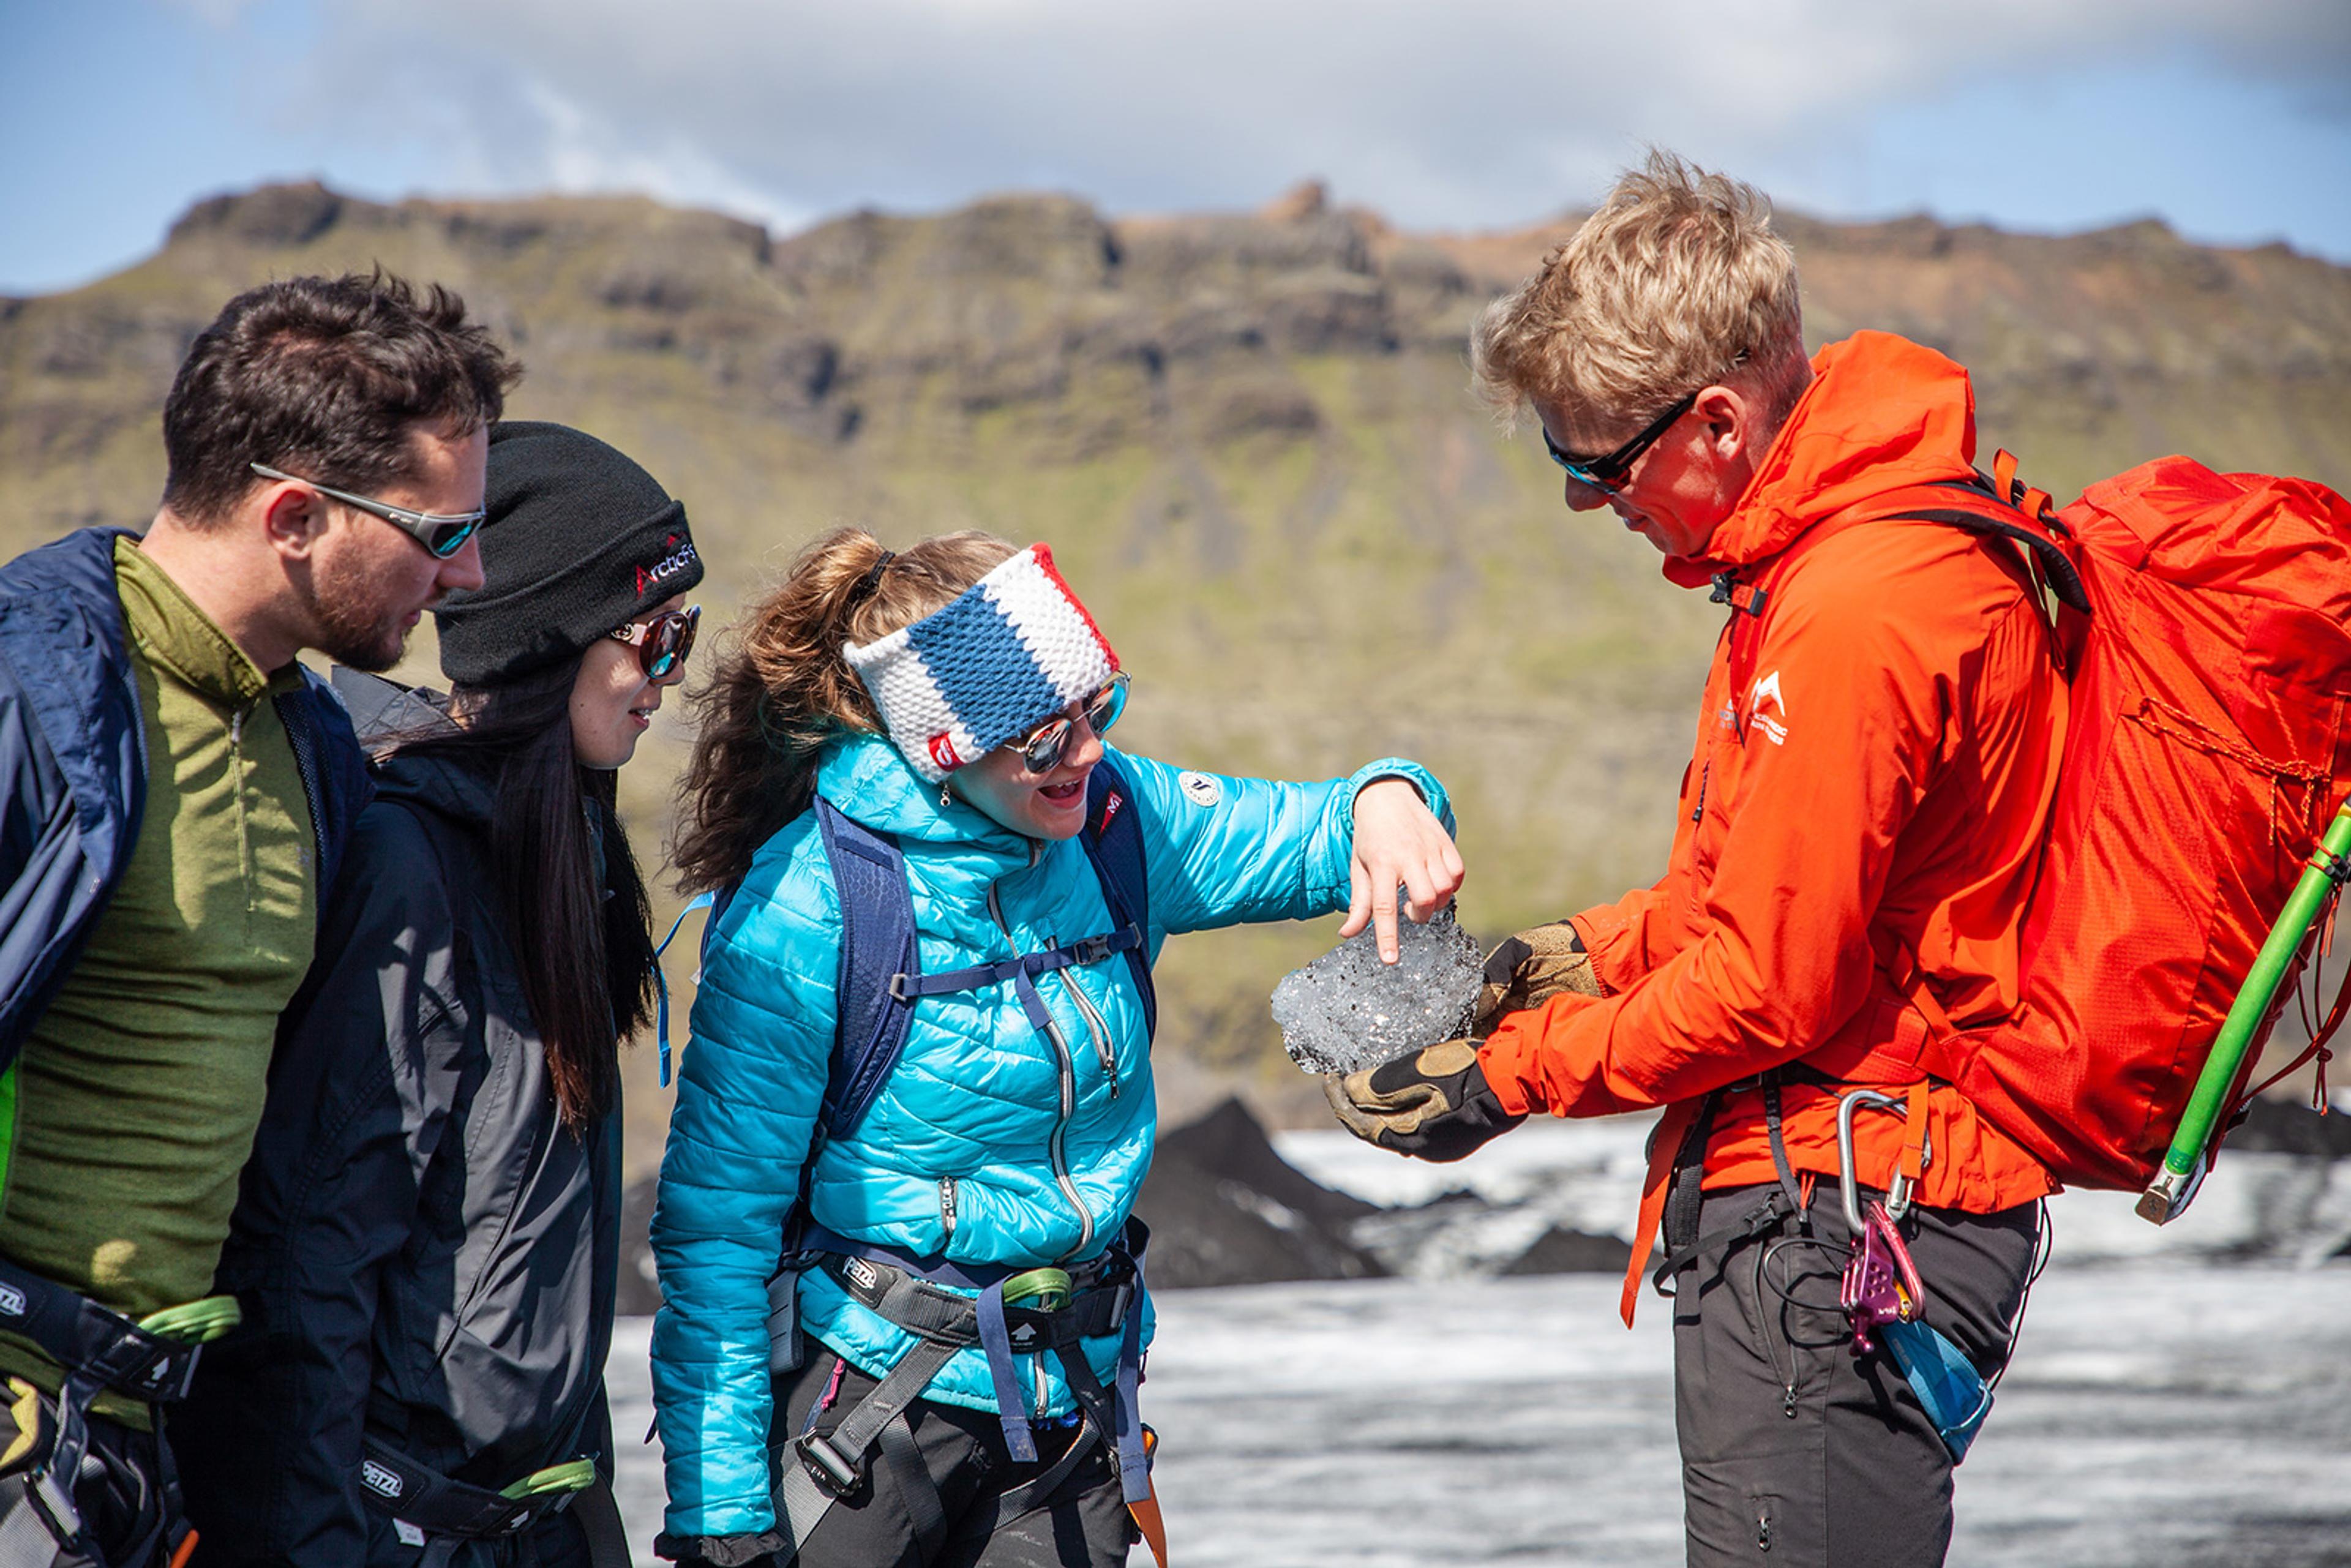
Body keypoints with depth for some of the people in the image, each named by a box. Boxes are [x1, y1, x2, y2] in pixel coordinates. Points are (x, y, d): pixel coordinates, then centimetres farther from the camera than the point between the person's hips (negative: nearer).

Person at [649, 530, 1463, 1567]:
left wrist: (1386, 802, -15)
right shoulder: (801, 910, -18)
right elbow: (715, 1225, -15)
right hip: (869, 1392, -5)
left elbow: (1302, 838, 11)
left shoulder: (1113, 817, -3)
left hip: (1074, 1397, 5)